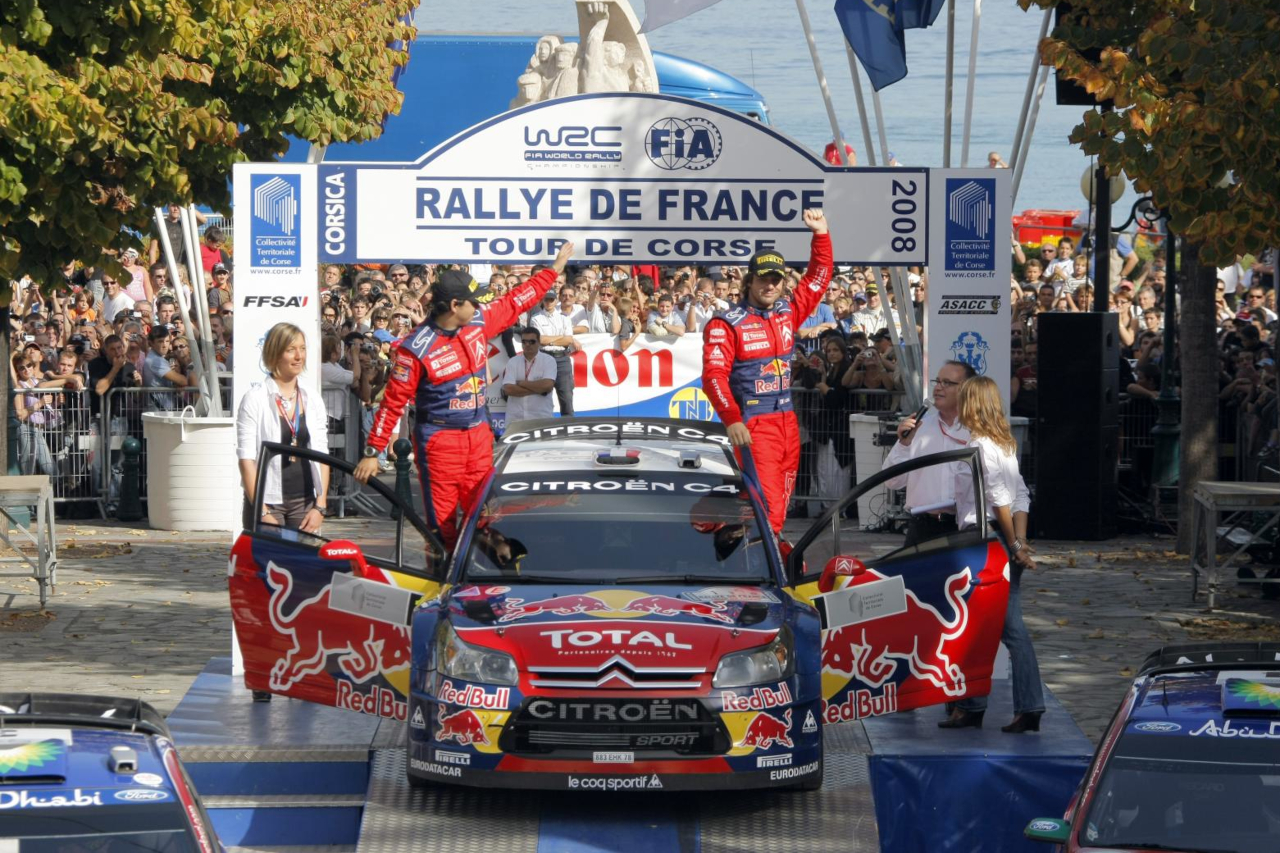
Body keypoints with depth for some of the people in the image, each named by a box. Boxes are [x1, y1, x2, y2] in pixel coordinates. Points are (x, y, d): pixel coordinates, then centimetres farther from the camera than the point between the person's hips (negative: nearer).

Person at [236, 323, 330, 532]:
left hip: (305, 501, 4)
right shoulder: (255, 399, -3)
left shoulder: (313, 400, 11)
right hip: (268, 501, -4)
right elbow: (246, 458, -7)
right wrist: (262, 512, -13)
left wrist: (320, 507, 1)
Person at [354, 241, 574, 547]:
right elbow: (394, 401, -12)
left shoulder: (479, 321, 2)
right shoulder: (416, 349, -16)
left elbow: (516, 302, 17)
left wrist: (556, 267, 20)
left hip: (479, 435, 6)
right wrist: (372, 453, -11)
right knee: (442, 522, -3)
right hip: (439, 439, -6)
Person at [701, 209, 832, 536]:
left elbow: (818, 278, 22)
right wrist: (731, 420, -23)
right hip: (752, 425, -7)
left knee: (781, 502, 7)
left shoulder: (788, 312, 12)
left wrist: (821, 234, 12)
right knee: (767, 503, -16)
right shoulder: (726, 324, -6)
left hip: (787, 421, 7)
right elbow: (713, 375, -13)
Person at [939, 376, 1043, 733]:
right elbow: (1021, 496, 9)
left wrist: (1014, 544, -11)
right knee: (1012, 627, 6)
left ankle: (970, 707, 8)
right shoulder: (1005, 444, 14)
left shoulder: (980, 446, -13)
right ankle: (1029, 707, 2)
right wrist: (1019, 541, 3)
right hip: (1004, 542, 8)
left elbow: (1000, 499, -17)